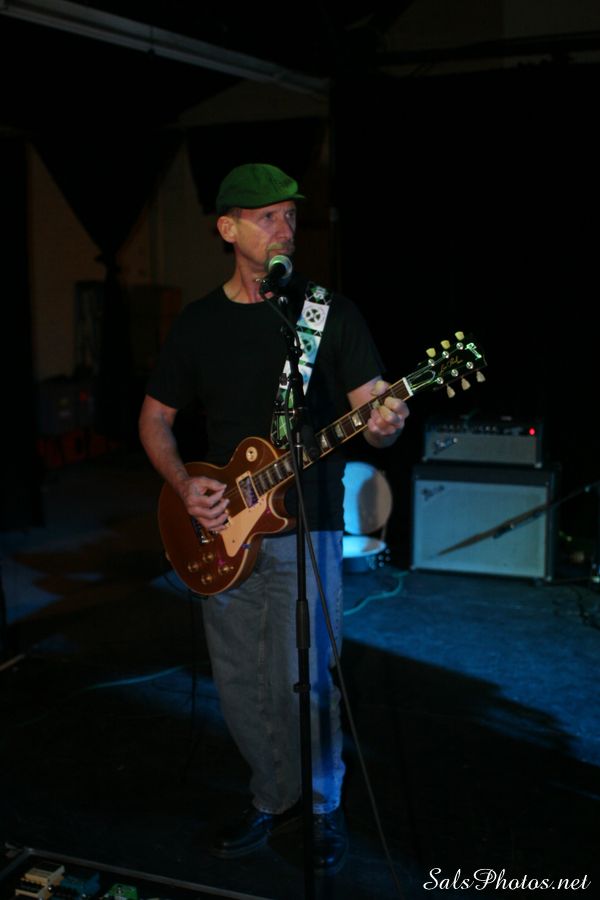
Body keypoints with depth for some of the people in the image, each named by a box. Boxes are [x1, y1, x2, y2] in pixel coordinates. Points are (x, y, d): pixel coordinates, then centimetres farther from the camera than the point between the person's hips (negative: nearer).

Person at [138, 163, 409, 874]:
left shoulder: (330, 311, -3)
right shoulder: (197, 322, 6)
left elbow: (374, 409, -6)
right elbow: (155, 418, 13)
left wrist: (383, 426, -30)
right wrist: (183, 484, -4)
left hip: (306, 527, -3)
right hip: (222, 529, 4)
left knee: (304, 683, -2)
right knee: (237, 682, 12)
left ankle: (322, 808, 24)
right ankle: (275, 797, 34)